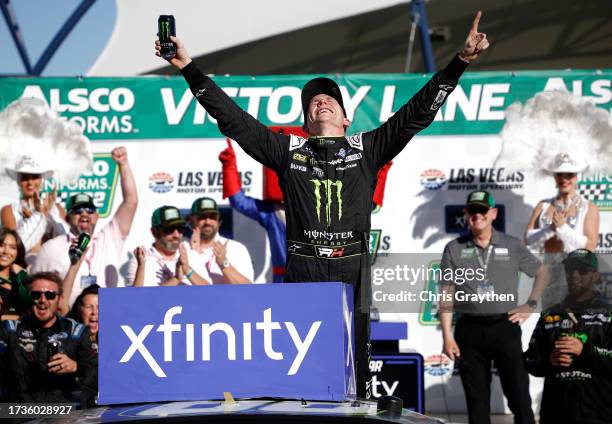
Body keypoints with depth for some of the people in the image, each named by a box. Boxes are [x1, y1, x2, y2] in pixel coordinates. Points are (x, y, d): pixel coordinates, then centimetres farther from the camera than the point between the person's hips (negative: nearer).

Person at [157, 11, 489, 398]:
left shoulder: (366, 148, 16)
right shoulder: (289, 149, 15)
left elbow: (418, 113, 11)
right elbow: (233, 118, 13)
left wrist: (460, 62, 3)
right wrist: (189, 68, 8)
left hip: (352, 271, 0)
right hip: (302, 269, 0)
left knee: (355, 364, -1)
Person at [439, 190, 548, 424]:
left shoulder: (512, 246, 5)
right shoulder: (454, 249, 4)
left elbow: (541, 272, 19)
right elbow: (446, 296, 3)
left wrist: (531, 304, 7)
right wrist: (447, 337, -4)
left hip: (505, 326, 0)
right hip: (470, 329, 0)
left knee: (519, 395, -3)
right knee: (476, 400, 6)